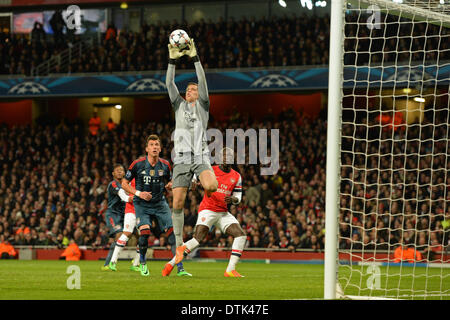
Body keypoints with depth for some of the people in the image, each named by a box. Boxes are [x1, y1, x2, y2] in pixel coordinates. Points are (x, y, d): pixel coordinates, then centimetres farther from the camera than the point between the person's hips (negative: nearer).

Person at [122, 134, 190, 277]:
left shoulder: (165, 165, 1)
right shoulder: (138, 164, -8)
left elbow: (169, 183, 17)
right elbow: (124, 183, 0)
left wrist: (170, 186, -8)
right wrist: (138, 193, -14)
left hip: (160, 204, 3)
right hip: (142, 205, -3)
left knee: (172, 232, -11)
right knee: (144, 231, -23)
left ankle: (180, 268, -6)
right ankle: (142, 262, 4)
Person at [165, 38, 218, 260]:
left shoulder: (202, 106, 12)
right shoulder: (179, 105, 18)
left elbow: (203, 81, -1)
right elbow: (169, 84, 7)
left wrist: (195, 57, -7)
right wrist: (172, 60, -2)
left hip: (201, 156, -2)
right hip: (181, 159, 2)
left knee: (211, 186, -31)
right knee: (178, 202, -5)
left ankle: (207, 199, 7)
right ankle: (179, 244, 1)